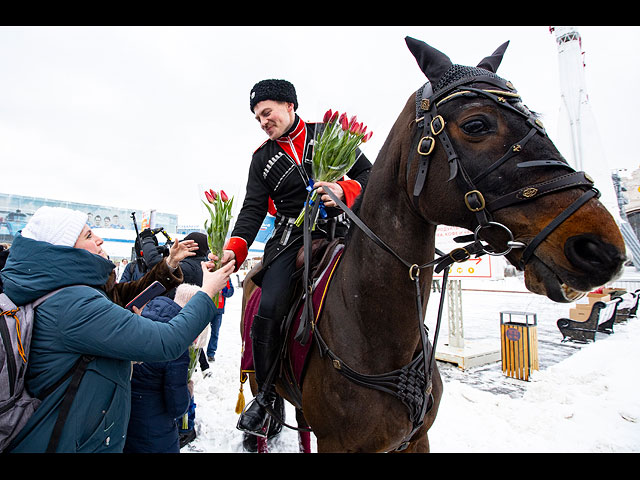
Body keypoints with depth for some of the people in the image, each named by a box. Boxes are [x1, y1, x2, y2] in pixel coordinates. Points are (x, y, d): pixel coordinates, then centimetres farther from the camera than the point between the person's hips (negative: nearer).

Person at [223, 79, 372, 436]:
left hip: (338, 229, 0)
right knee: (269, 310, -18)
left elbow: (368, 174, 8)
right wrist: (235, 249, -11)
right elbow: (253, 209, 5)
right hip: (292, 236, 1)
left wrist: (344, 191, -15)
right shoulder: (263, 158, 14)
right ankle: (266, 396, 5)